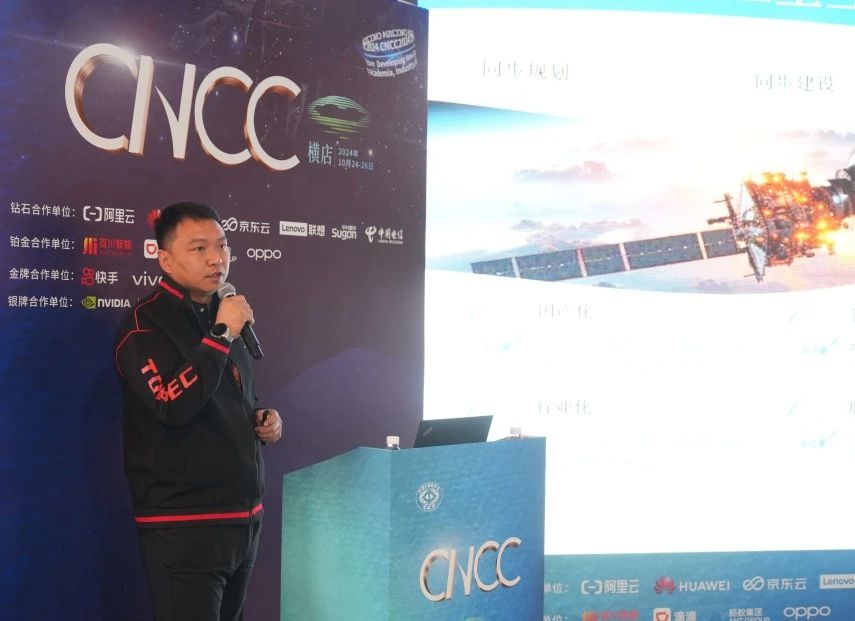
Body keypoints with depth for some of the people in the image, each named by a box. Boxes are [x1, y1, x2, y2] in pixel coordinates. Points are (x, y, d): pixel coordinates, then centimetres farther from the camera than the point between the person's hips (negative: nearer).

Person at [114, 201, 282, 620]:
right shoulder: (144, 325, -12)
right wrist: (221, 335, -22)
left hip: (244, 518, 8)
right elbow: (174, 405, -28)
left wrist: (262, 421, 5)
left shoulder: (222, 319, 13)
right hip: (185, 527, -8)